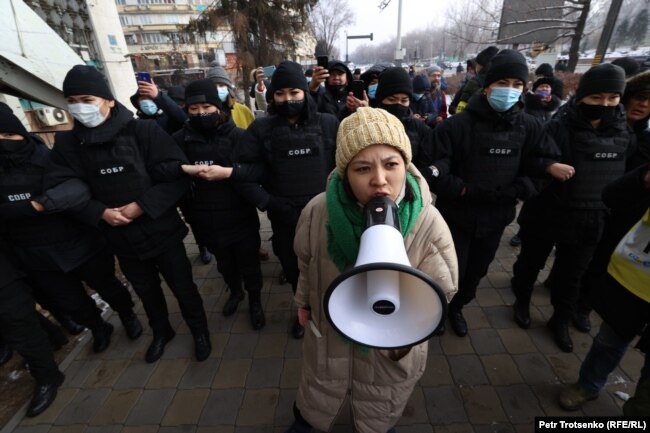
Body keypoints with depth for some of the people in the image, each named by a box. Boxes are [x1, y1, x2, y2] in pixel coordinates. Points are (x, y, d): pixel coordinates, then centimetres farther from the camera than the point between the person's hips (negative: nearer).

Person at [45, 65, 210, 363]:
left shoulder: (144, 131, -13)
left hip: (161, 231, -4)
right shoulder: (67, 143, 0)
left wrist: (143, 205, -22)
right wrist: (100, 212, -14)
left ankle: (199, 331, 37)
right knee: (146, 291, 23)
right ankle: (161, 332, 49)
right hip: (120, 238, 4)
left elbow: (177, 176, -16)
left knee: (182, 287, 11)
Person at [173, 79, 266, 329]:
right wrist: (185, 169, -27)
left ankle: (255, 301, 39)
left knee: (249, 263, 12)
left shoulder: (236, 136, -11)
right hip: (206, 220, 3)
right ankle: (235, 291, 53)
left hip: (240, 217, -3)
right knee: (224, 263, 25)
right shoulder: (181, 139, -3)